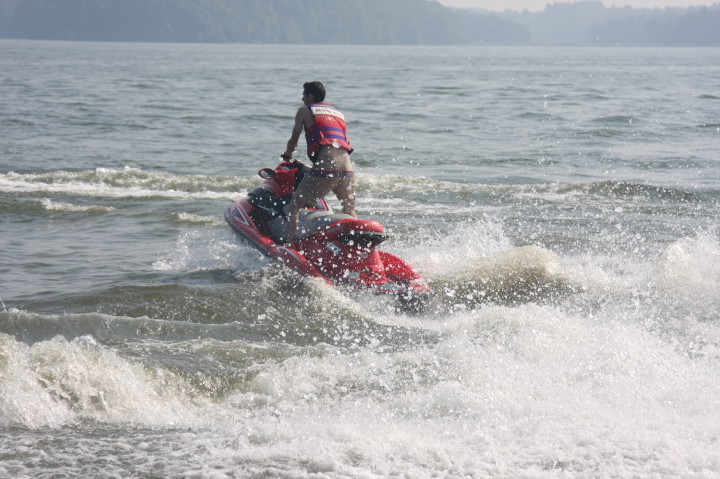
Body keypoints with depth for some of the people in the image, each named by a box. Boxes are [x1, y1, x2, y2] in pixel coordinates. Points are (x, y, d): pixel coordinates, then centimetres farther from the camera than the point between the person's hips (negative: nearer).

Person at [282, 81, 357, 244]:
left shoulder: (304, 111, 13)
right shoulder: (339, 113, 28)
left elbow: (294, 139, 19)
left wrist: (287, 155, 40)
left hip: (324, 168, -5)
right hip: (348, 169, 5)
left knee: (294, 206, 6)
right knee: (349, 211, 26)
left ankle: (290, 244, -6)